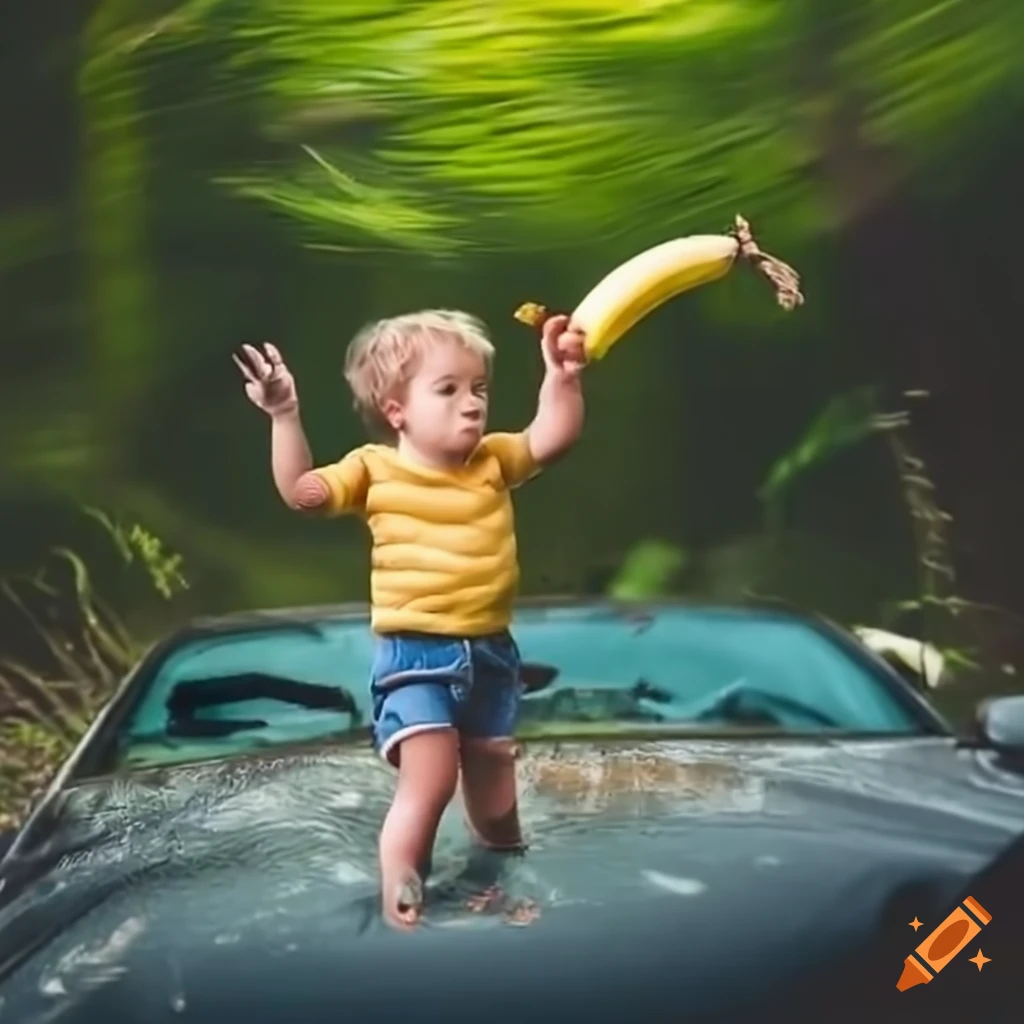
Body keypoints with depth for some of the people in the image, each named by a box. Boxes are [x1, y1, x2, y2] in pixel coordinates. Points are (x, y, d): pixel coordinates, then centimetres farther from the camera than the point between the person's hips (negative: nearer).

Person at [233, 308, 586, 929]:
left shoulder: (495, 461, 1)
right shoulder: (376, 469, -8)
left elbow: (553, 437, -9)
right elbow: (303, 493, -15)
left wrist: (564, 378, -24)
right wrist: (286, 417, -23)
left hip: (490, 650, 5)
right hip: (415, 655, -4)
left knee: (492, 771, 23)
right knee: (430, 780, -15)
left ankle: (505, 863, 49)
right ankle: (399, 895, -2)